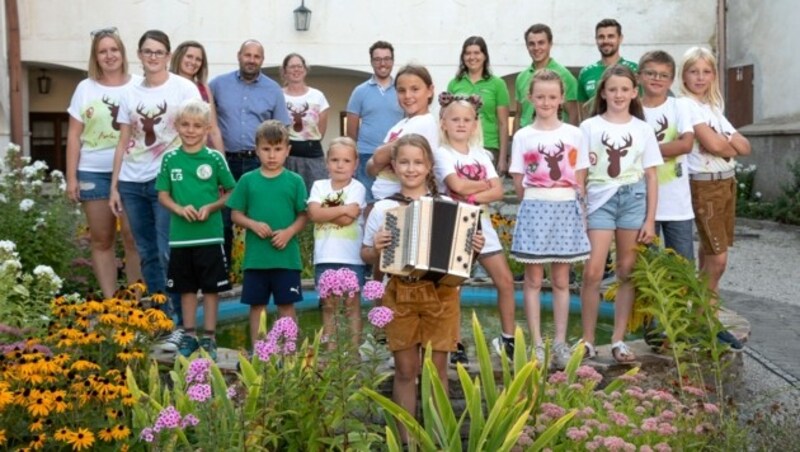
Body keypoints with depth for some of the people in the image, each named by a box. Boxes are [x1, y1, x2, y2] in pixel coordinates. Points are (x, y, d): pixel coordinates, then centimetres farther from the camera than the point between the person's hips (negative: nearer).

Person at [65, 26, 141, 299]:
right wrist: (71, 177, 1)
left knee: (133, 238, -1)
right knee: (101, 239, 7)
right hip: (93, 173, 2)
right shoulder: (85, 88, 6)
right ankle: (109, 300, 16)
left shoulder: (139, 86, 3)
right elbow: (74, 136, 6)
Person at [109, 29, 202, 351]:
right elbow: (123, 143, 13)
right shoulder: (131, 94, 11)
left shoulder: (184, 88, -2)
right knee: (147, 255, 8)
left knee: (168, 254, -8)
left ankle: (178, 324, 1)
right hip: (132, 182, 5)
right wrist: (114, 185, 9)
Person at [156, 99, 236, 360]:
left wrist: (211, 207, -13)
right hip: (180, 236, 2)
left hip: (210, 235, -2)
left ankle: (208, 338, 16)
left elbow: (231, 192, 3)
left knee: (211, 287, 5)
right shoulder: (170, 159, 3)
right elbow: (163, 195, 6)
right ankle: (189, 336, 24)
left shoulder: (214, 159, -3)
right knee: (186, 288, 12)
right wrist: (180, 209, -13)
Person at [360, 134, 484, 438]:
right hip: (400, 295, 0)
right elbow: (366, 254, 8)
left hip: (441, 293, 0)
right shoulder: (382, 209, 2)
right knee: (405, 370, 7)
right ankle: (406, 437, 18)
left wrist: (474, 249, -9)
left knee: (436, 368, 8)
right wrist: (376, 249, -12)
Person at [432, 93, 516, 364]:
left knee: (505, 280, 3)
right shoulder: (442, 153, -6)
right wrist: (485, 184, -8)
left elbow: (498, 191, -3)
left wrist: (472, 196, -17)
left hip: (481, 224, 5)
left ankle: (508, 339, 16)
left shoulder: (481, 154, 8)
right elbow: (457, 185, -22)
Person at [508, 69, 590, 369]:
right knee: (533, 279, 3)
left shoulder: (573, 134, 4)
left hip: (566, 209, 1)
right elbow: (518, 183, 4)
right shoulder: (523, 136, 2)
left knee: (561, 280, 8)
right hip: (534, 209, -1)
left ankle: (560, 342, 15)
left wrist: (579, 207, -2)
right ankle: (537, 344, 10)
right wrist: (534, 203, -3)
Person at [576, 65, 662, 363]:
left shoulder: (642, 129, 9)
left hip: (633, 198, 2)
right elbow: (580, 174, 2)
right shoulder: (590, 127, 4)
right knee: (593, 273, -10)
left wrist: (650, 219, 2)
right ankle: (587, 340, 3)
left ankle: (618, 340, 14)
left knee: (627, 271, 5)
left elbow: (651, 176, 8)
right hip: (600, 199, -2)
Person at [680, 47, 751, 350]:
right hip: (704, 185, -7)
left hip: (726, 182, 7)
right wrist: (731, 144, -1)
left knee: (709, 255, 9)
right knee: (717, 259, -8)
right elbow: (712, 144, -20)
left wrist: (723, 141, -12)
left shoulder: (713, 107, 14)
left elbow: (744, 147, 6)